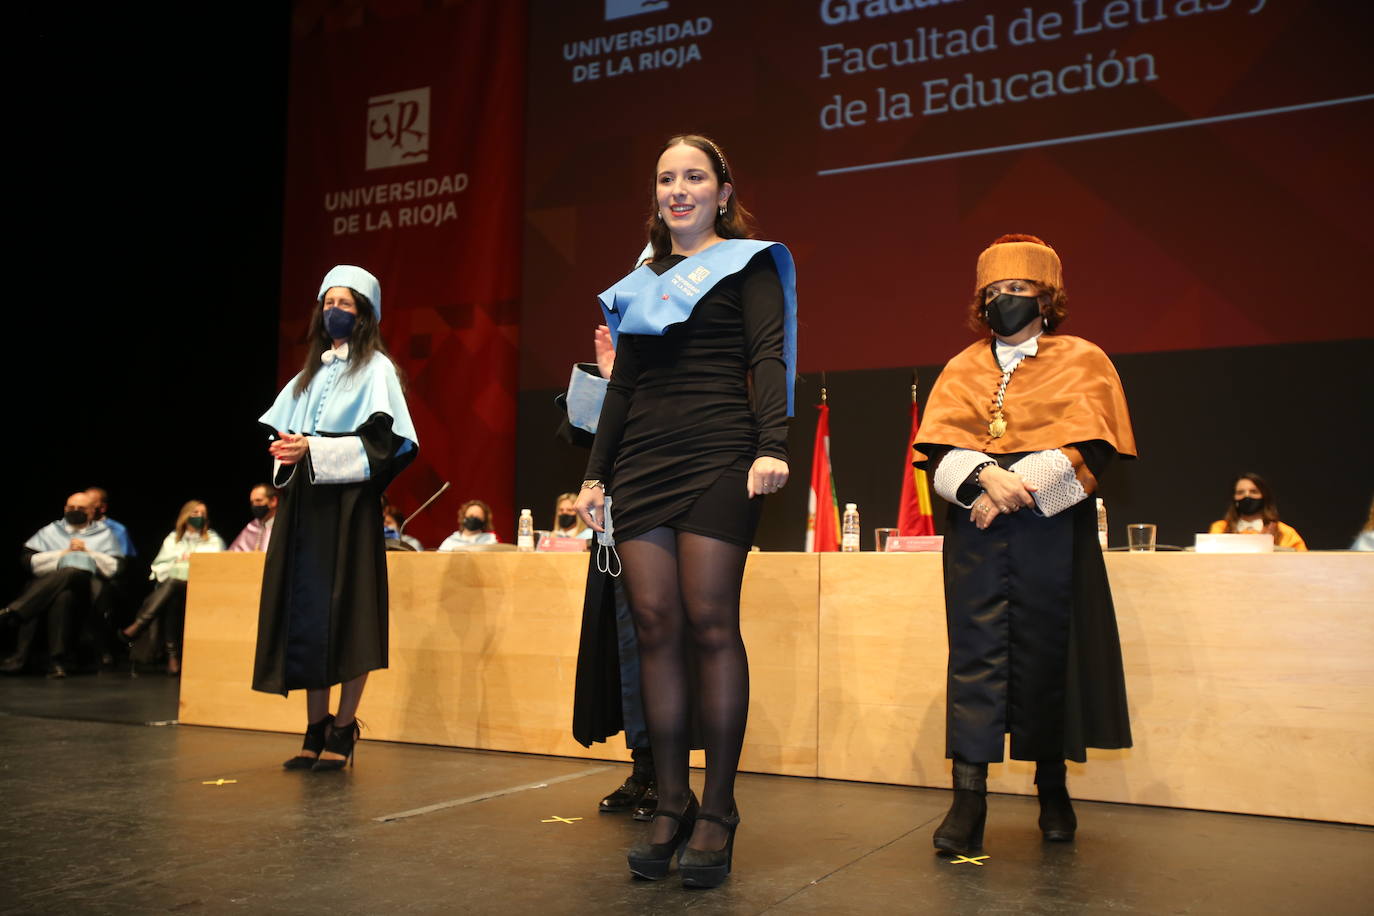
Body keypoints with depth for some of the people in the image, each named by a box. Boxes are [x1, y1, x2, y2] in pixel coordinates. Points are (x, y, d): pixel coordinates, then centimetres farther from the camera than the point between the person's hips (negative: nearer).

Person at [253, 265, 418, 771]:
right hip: (304, 506, 6)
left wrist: (314, 451, -17)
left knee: (346, 616, -6)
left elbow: (380, 442, -10)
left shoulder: (376, 368, 1)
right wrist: (285, 452, -3)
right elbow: (282, 431, 19)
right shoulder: (312, 372, 20)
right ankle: (315, 729, 9)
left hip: (349, 504, -6)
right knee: (305, 615, 3)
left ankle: (343, 730, 2)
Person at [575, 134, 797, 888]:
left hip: (717, 457, -5)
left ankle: (717, 811, 0)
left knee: (709, 624, -9)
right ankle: (670, 805, 6)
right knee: (655, 626, -1)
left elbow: (767, 357, -5)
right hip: (641, 463, 5)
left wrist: (771, 447, -20)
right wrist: (596, 474, 15)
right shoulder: (639, 282, 23)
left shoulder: (747, 263, 8)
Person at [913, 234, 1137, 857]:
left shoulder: (1082, 361, 10)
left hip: (1051, 527, -1)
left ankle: (1052, 790, 21)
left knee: (1047, 654, 4)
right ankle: (968, 798, -8)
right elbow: (937, 445, 4)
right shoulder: (963, 369, 17)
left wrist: (1015, 488, -13)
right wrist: (986, 476, -16)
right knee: (974, 652, -6)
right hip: (974, 530, 2)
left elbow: (1087, 447, -4)